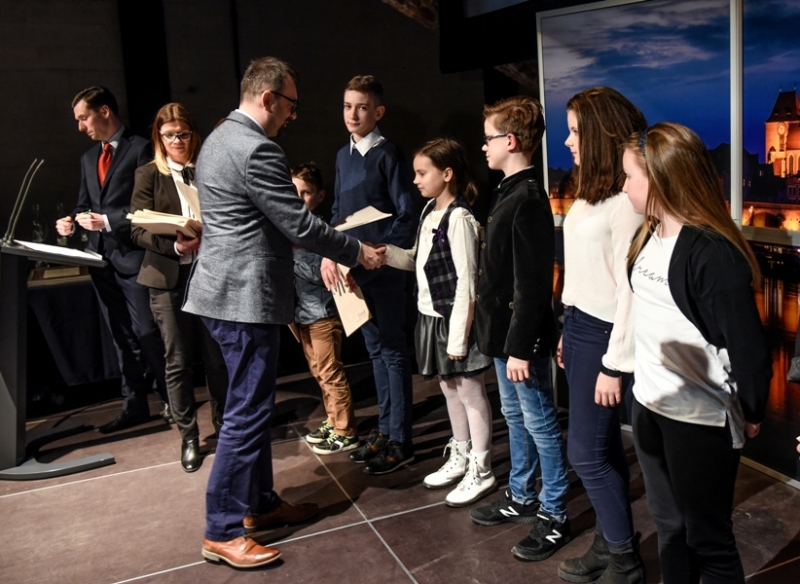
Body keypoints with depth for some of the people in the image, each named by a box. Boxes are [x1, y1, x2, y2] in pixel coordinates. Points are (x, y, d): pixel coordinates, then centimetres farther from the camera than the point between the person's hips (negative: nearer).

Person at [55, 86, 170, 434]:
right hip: (101, 257, 7)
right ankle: (134, 405, 19)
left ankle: (172, 401, 8)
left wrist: (107, 220, -17)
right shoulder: (88, 158, 19)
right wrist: (73, 220, -2)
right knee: (121, 337, 11)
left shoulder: (140, 149, -5)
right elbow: (85, 205, 19)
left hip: (132, 254, -7)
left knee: (146, 333, -5)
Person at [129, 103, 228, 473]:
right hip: (169, 278, -1)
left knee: (217, 357, 5)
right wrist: (175, 245, -19)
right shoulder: (148, 175, 4)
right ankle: (188, 436, 20)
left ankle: (222, 425, 25)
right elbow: (138, 230, -2)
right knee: (178, 361, 5)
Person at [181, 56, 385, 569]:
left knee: (254, 405, 17)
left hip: (229, 290, 11)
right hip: (247, 296, -11)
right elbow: (300, 224, -18)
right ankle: (223, 532, 8)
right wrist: (358, 252, -6)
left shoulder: (220, 138, 15)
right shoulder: (257, 150, -18)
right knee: (248, 411, -3)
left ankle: (260, 502, 30)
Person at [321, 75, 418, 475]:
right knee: (375, 350, 14)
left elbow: (406, 216, -12)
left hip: (384, 268, -7)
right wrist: (330, 254, 3)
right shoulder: (343, 156, 12)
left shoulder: (388, 155, -9)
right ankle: (385, 429, 27)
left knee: (393, 351, 1)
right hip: (352, 268, 7)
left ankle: (400, 441, 11)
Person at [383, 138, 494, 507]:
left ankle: (481, 472, 19)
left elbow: (466, 283, -20)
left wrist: (458, 337, -19)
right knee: (450, 390, 19)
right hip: (432, 316, 8)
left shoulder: (459, 218, -18)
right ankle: (460, 458, 36)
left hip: (455, 319, -8)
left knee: (470, 393, 5)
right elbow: (416, 260, 14)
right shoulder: (430, 212, 8)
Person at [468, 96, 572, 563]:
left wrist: (520, 346, -22)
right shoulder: (509, 193, 11)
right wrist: (503, 338, 17)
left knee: (540, 426, 3)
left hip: (523, 337, -10)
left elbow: (533, 283, -23)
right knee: (515, 418, 20)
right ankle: (522, 497, 36)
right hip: (504, 331, 10)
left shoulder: (528, 199, -19)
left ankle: (554, 516, 17)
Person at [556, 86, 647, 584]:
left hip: (602, 333, -9)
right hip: (578, 325, 9)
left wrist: (615, 363, -17)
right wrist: (569, 333, 14)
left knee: (587, 453, 0)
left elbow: (629, 287, -19)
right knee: (602, 448, 16)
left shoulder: (627, 200, -17)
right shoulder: (591, 191, 10)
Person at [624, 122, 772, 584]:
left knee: (708, 540, 10)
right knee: (669, 527, 22)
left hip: (701, 419, -8)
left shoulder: (711, 252, -24)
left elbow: (747, 343, -19)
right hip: (651, 405, 8)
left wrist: (751, 413, -6)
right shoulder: (650, 236, 3)